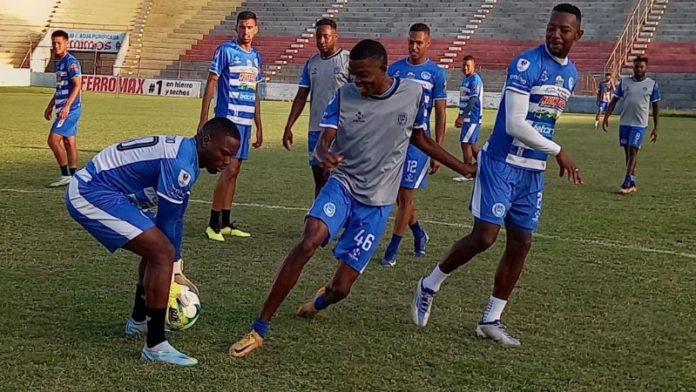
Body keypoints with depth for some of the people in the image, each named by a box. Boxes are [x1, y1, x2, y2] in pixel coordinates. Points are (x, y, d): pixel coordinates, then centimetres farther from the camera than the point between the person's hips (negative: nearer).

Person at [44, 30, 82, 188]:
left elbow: (77, 85, -21)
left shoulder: (71, 61, -13)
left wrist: (66, 106, -27)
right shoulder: (59, 62, 16)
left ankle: (66, 175, -6)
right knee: (69, 142, 10)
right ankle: (72, 176, 14)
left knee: (53, 140, -12)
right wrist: (50, 106, 25)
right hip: (64, 109, 10)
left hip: (70, 109, -10)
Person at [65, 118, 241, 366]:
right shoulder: (180, 163, -22)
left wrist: (174, 272, 20)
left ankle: (139, 321, 39)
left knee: (156, 251, 21)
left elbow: (175, 218, 17)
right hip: (92, 194, -11)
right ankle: (155, 346, -15)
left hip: (88, 191, 11)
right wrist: (171, 269, -3)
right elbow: (166, 222, -16)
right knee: (161, 252, -17)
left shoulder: (184, 155, 10)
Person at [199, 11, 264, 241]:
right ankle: (213, 224, -8)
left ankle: (225, 223, 15)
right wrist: (203, 120, -12)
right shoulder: (225, 50, -5)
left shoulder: (256, 57, 15)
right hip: (228, 117, -7)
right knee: (230, 168, -14)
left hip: (246, 120, 7)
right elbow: (211, 84, -6)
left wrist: (259, 126, 20)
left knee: (234, 170, 9)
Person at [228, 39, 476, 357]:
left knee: (341, 287, -3)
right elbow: (323, 142, -11)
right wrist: (324, 155, -37)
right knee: (309, 242, -31)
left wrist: (465, 169, 16)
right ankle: (259, 330, -22)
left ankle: (320, 302, 39)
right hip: (342, 186, 0)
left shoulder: (413, 94, -4)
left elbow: (420, 139, 13)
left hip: (376, 204, 1)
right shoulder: (344, 96, -6)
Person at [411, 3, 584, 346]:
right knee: (484, 237, -11)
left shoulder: (571, 73, 10)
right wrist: (558, 151, -15)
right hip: (502, 164, -7)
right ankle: (430, 285, 13)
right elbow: (515, 125, -21)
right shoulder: (526, 64, -16)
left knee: (521, 244, 7)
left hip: (533, 172, 7)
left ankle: (491, 320, 17)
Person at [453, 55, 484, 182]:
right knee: (471, 145, 13)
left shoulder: (475, 80, -15)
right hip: (467, 117, 9)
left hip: (473, 117, -9)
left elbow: (473, 100, -21)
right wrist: (460, 117, 23)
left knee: (466, 144, -6)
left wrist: (462, 117, -23)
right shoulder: (465, 79, 14)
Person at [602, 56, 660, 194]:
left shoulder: (652, 84, 0)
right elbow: (614, 101, 9)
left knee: (632, 151, -12)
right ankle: (632, 184, 17)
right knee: (628, 152, 8)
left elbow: (655, 107, 4)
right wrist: (606, 117, -1)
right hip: (624, 123, 3)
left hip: (639, 124, -3)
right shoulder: (624, 82, 6)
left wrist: (656, 127, 1)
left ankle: (627, 183, -11)